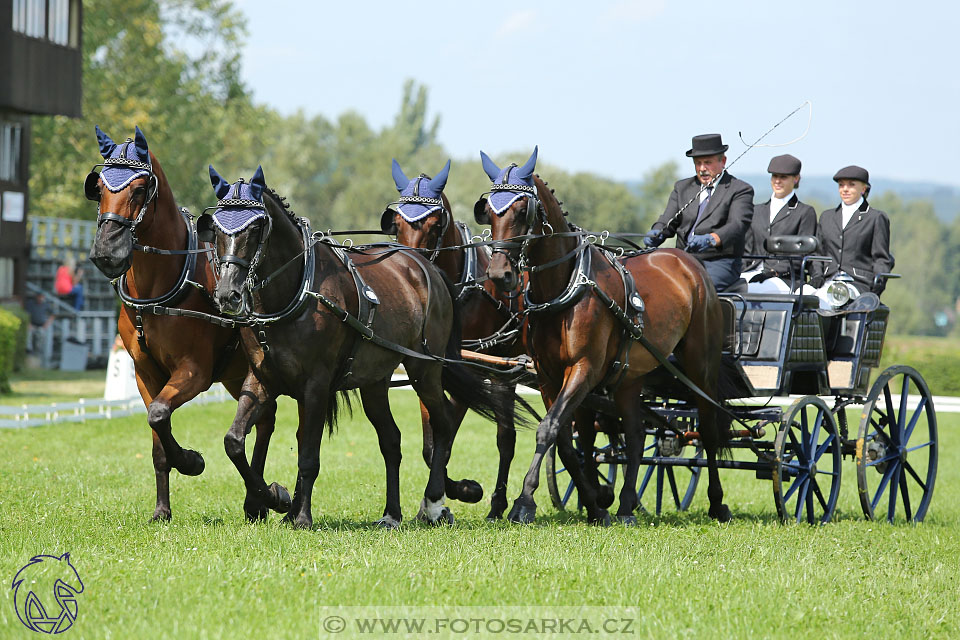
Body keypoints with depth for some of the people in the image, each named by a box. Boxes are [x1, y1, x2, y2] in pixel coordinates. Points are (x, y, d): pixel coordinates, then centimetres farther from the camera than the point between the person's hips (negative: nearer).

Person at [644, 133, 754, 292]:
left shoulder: (741, 190, 3)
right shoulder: (682, 187, 20)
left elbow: (737, 225, -13)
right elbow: (668, 221, 13)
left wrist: (711, 239, -33)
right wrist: (656, 233, -14)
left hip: (720, 262, -5)